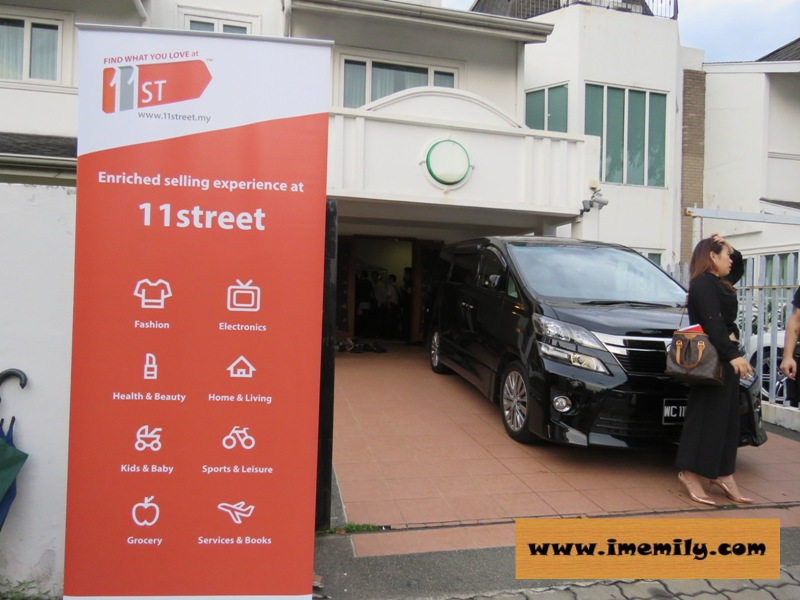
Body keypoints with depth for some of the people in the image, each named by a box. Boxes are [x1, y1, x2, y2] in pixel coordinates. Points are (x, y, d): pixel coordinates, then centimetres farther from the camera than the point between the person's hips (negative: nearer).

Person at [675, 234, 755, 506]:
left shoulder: (719, 283, 19)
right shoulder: (703, 282, -11)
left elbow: (738, 268, 39)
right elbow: (712, 323, -21)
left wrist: (730, 248, 20)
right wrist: (733, 355, -28)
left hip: (724, 358, 10)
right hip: (711, 359, -10)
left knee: (727, 417, 10)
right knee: (705, 416, -8)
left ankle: (723, 475, 16)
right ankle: (690, 473, -2)